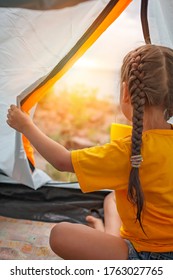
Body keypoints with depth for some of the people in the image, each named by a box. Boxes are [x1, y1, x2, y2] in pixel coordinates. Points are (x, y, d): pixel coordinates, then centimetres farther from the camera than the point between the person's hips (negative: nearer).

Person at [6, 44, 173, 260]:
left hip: (148, 254, -8)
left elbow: (63, 161, -19)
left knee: (61, 235, -18)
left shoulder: (129, 151, -29)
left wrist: (26, 126, -6)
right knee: (115, 197, 28)